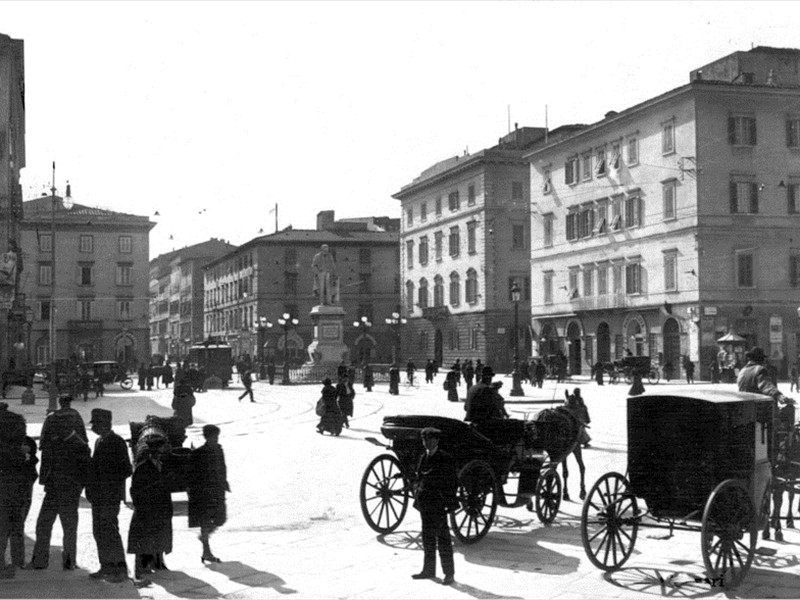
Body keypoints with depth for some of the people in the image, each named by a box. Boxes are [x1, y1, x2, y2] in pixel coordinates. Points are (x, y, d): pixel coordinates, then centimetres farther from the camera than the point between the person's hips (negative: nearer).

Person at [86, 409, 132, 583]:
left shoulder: (117, 442, -12)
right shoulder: (99, 442, 15)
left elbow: (126, 470, -14)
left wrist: (112, 484, -17)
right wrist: (91, 487, 12)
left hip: (110, 496, -9)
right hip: (98, 496, 9)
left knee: (109, 531, -9)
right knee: (99, 531, 12)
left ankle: (120, 569, -3)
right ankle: (106, 567, 20)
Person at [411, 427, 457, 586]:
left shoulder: (445, 459, -7)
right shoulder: (423, 458, 13)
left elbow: (450, 483, -8)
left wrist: (449, 504, -12)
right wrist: (417, 500, 11)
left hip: (438, 504, -7)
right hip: (425, 504, 7)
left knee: (442, 538, -4)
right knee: (427, 537, 14)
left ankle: (449, 573, 2)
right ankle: (429, 570, 24)